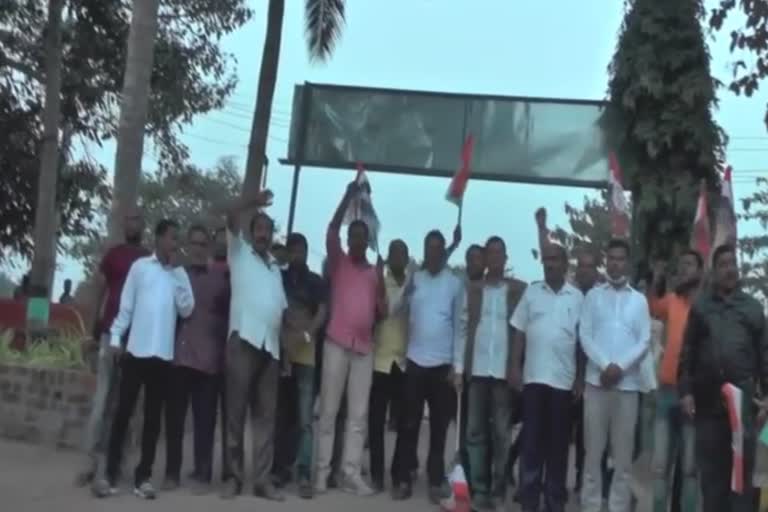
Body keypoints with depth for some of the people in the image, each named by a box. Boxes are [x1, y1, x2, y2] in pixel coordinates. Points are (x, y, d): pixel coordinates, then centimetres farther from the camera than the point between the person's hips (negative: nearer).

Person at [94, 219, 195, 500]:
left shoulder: (180, 273, 9)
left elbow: (186, 309, -2)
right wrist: (115, 336, -7)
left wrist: (176, 271, -4)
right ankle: (110, 474, 4)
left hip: (163, 354, 2)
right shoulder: (140, 266, 3)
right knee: (123, 411, 0)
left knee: (153, 416, 4)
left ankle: (143, 476, 9)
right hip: (136, 350, -2)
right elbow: (126, 305, 3)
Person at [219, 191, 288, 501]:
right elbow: (231, 213, -3)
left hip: (271, 346, 5)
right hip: (243, 340, -5)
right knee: (236, 410, -4)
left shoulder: (275, 267, 25)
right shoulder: (240, 252, 10)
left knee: (265, 414, 3)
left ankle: (262, 479, 4)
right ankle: (233, 476, 1)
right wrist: (256, 202, 4)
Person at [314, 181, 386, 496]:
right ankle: (322, 471, 2)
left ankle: (352, 474, 3)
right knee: (329, 411, -2)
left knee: (359, 414, 1)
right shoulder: (338, 262, 7)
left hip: (365, 347, 4)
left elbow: (383, 312, 11)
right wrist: (348, 196, -17)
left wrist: (381, 282, -5)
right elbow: (331, 231, -11)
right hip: (337, 343, -3)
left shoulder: (375, 272, 16)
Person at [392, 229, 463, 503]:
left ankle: (436, 481, 12)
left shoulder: (455, 283, 3)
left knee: (439, 426, 5)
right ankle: (402, 479, 7)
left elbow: (459, 324, 4)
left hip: (443, 363, 0)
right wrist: (407, 287, -17)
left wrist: (456, 364, 0)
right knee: (408, 423, 1)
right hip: (415, 360, 1)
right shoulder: (414, 278, 7)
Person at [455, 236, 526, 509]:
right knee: (475, 432, 4)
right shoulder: (472, 289, 10)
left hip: (504, 371, -2)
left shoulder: (519, 289, 4)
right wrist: (458, 368, -1)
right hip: (477, 370, 2)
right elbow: (463, 329, 6)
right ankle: (479, 489, 11)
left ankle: (498, 490, 10)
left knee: (501, 433, 3)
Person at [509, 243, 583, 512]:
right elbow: (519, 332, 6)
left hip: (564, 379, 0)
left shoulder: (577, 297, 3)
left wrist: (580, 378, 1)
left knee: (559, 442, 6)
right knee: (531, 439, 2)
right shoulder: (531, 292, 5)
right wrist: (515, 367, -1)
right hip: (534, 376, 1)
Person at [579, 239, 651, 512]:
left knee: (623, 453, 2)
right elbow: (585, 335, 1)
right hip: (596, 380, -1)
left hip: (628, 383, 1)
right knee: (593, 450, 1)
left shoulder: (640, 300, 11)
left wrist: (620, 367, -11)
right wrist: (605, 366, -12)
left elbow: (645, 341, 3)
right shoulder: (593, 295, 9)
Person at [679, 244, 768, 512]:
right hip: (707, 398, 1)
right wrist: (686, 391, -1)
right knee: (710, 468, 6)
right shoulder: (700, 306, 11)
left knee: (742, 467, 0)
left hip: (743, 397, 0)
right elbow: (687, 351, 7)